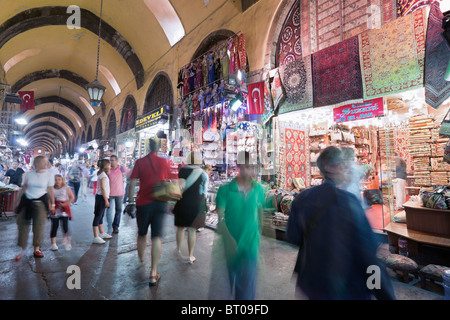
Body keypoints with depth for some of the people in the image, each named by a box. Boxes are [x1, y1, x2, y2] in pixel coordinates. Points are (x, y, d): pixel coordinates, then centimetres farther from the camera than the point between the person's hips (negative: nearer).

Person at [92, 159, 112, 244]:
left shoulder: (103, 174, 16)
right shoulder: (103, 174, -14)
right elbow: (103, 188, -20)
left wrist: (106, 199, 18)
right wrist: (106, 200, -20)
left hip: (102, 197, 10)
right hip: (101, 197, -10)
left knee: (101, 216, 18)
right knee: (98, 216, -7)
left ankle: (101, 233, 30)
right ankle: (96, 237, -3)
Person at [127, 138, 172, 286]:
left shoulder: (140, 162, -3)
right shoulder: (164, 162, 0)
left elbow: (132, 184, -2)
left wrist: (130, 201, 8)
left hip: (143, 203, 0)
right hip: (160, 203, 0)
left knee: (142, 234, 21)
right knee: (156, 237, 2)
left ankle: (140, 259, 41)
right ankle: (153, 274, 4)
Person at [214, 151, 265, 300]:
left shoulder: (259, 189, -3)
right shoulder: (225, 189, -10)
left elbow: (260, 214, 10)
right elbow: (219, 218, -13)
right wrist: (229, 239, -26)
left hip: (250, 247, 1)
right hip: (229, 247, 0)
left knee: (247, 289, 8)